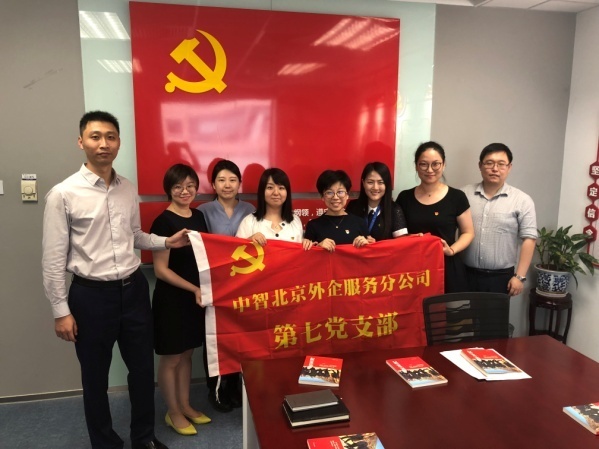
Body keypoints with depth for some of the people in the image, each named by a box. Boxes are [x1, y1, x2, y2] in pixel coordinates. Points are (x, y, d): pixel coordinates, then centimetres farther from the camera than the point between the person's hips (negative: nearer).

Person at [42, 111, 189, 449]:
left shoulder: (130, 190, 3)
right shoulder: (63, 194, -12)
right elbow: (54, 258, -9)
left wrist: (167, 241, -1)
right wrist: (61, 310, -8)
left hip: (133, 289, 5)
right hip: (91, 295, -4)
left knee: (143, 368, 16)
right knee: (96, 377, 14)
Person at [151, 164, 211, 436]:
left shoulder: (199, 217, 5)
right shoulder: (163, 222, -15)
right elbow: (161, 270, -17)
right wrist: (193, 289, -20)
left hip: (196, 297, 7)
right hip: (171, 299, -6)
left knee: (187, 354, 18)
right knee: (171, 358, 9)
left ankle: (185, 405, 33)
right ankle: (173, 412, 25)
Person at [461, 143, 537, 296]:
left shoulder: (522, 200, -2)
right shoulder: (464, 194, 3)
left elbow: (528, 239, -5)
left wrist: (520, 276, -10)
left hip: (501, 277, -1)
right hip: (466, 273, 1)